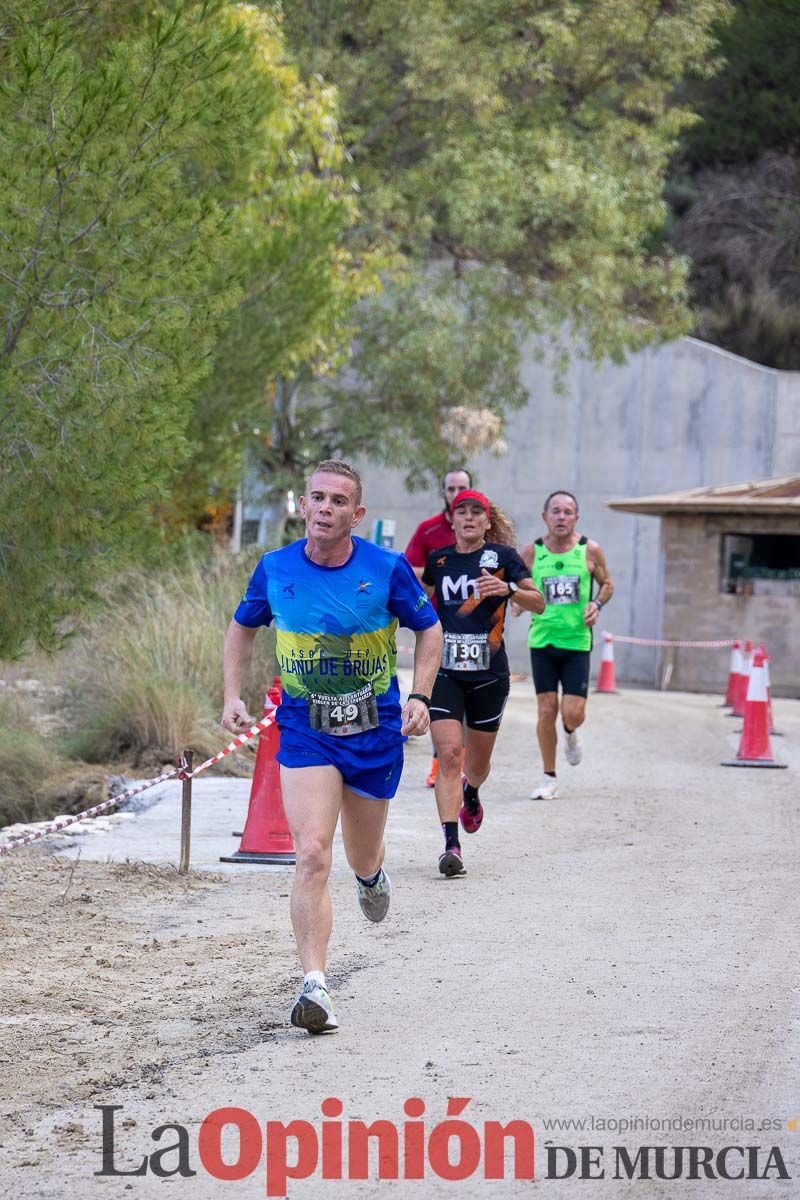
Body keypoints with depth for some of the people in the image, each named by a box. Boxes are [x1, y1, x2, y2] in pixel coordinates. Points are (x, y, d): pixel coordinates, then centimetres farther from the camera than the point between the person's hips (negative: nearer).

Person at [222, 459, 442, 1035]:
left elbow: (429, 629, 5)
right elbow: (243, 627, 13)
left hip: (376, 729, 0)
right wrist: (234, 695, 2)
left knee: (362, 859, 15)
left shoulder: (388, 568, -10)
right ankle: (315, 987, -18)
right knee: (312, 856, -17)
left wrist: (420, 697, -8)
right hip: (305, 733, 0)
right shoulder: (275, 569, -6)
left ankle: (373, 874, 55)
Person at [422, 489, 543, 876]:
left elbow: (539, 604, -4)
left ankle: (470, 794, 50)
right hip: (445, 671, 1)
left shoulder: (503, 557, 0)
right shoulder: (438, 560, 7)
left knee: (478, 761, 12)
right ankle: (451, 845, -18)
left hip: (489, 673, -1)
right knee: (449, 753, -15)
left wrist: (509, 588, -21)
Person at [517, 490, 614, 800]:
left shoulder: (590, 551, -2)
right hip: (542, 639, 1)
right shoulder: (532, 552, -1)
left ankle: (571, 734, 32)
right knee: (546, 711, -1)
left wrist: (597, 604, -8)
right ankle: (549, 779, 13)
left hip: (577, 641, -1)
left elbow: (607, 584, 12)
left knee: (573, 713, -7)